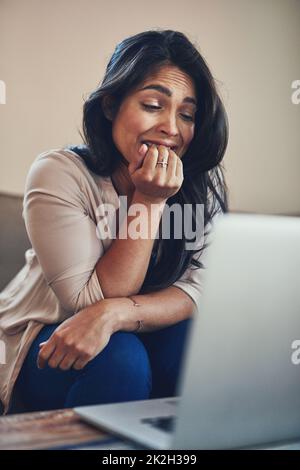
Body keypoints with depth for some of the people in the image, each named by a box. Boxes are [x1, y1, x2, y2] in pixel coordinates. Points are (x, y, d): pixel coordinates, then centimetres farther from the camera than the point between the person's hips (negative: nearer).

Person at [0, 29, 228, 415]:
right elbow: (91, 302, -23)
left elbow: (199, 289, -17)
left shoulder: (203, 182, -10)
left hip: (145, 338, 3)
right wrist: (148, 202, -29)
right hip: (52, 349, -3)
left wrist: (114, 313, -36)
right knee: (119, 359, -34)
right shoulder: (59, 174, -22)